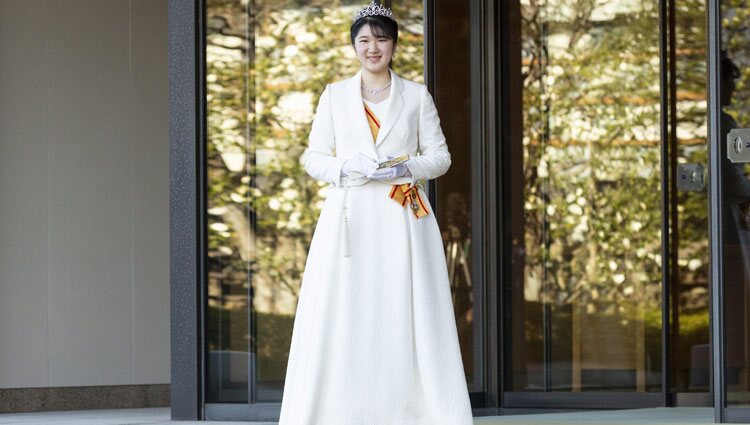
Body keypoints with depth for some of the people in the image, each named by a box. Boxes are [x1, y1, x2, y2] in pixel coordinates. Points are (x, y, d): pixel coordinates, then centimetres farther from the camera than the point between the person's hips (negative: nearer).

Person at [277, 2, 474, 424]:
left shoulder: (417, 96, 10)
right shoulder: (334, 95, 11)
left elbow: (440, 156, 9)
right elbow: (314, 158, 9)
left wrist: (407, 168, -11)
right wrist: (347, 166, -11)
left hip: (402, 223, 0)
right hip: (350, 219, 0)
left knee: (406, 319, -5)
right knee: (344, 321, -6)